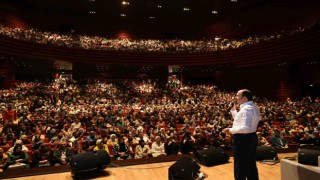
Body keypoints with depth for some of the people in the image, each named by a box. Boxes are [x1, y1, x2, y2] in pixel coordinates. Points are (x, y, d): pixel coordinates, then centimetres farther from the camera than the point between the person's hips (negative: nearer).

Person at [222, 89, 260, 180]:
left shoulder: (246, 109, -23)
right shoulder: (253, 107, 11)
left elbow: (245, 128, -31)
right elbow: (240, 120, 20)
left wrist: (231, 130, -22)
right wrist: (233, 110, 11)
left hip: (243, 140, -11)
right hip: (251, 138, 11)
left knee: (240, 167, 4)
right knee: (251, 165, 21)